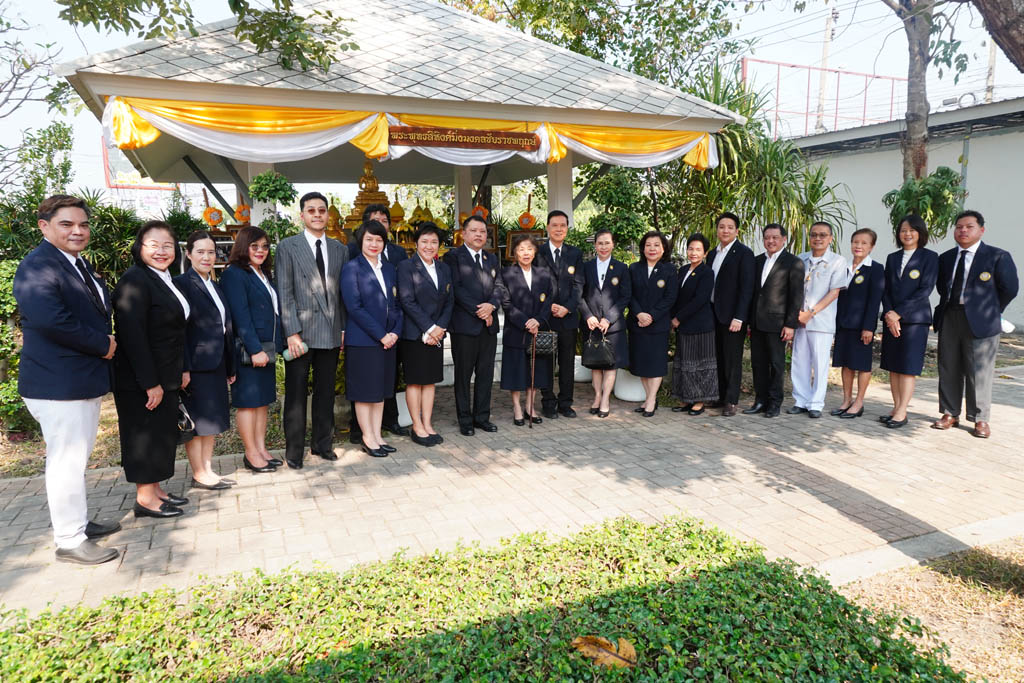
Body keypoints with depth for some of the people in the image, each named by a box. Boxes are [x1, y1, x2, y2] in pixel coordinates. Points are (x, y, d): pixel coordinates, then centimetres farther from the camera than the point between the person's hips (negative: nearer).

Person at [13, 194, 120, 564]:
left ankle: (77, 521, 34)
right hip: (58, 385, -10)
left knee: (77, 458, 20)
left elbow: (97, 313, 22)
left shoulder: (81, 265, 16)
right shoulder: (38, 266, -16)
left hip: (86, 379, 10)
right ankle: (69, 540, 11)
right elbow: (50, 318, -30)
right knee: (67, 461, -1)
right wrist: (103, 345, -19)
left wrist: (105, 344, 2)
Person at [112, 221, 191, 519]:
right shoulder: (134, 281, -17)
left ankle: (156, 489, 26)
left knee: (163, 433, 15)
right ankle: (144, 498, 13)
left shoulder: (165, 280, 12)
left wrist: (183, 369, 14)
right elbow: (132, 335, -22)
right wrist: (150, 383, -23)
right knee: (144, 435, 1)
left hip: (166, 377, 9)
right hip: (141, 380, -9)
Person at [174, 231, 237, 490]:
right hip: (196, 364, -8)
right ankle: (199, 475, 11)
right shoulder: (182, 283, -8)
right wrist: (184, 368, -20)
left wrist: (231, 367, 15)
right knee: (197, 421, 1)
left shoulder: (215, 287, 15)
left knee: (213, 419, 12)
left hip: (216, 365, 8)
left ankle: (208, 470, 21)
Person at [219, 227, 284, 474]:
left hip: (266, 348, 9)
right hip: (247, 350, -8)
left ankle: (261, 450, 19)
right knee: (248, 401, -1)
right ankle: (251, 455, 6)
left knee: (263, 399, 11)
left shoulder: (263, 275, 17)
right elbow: (240, 316, -17)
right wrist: (255, 350, -20)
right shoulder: (234, 274, -10)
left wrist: (277, 345, 11)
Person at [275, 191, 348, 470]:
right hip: (301, 332, -3)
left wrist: (344, 327, 6)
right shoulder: (288, 246, -1)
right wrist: (292, 332, -13)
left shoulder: (339, 249, 11)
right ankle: (294, 450, 17)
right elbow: (285, 293, -6)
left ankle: (323, 443, 26)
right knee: (296, 395, 5)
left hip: (331, 333, 4)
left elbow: (342, 292, 12)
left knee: (326, 392, 12)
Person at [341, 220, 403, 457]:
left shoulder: (390, 269, 13)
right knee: (364, 391, 3)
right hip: (363, 340, -6)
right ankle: (368, 439, 14)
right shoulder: (352, 268, -6)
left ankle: (377, 436, 22)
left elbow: (397, 305, 12)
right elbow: (354, 307, -13)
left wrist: (395, 332, -4)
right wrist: (380, 335, -15)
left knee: (381, 389, 12)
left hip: (388, 339, 6)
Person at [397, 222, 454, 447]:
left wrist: (440, 327, -6)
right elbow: (407, 301, -13)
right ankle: (417, 428, 11)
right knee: (414, 381, 2)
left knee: (430, 380, 10)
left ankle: (428, 425, 18)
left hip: (436, 333, 6)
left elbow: (449, 301, 9)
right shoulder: (406, 267, -6)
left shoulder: (444, 268, 12)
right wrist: (428, 329, -15)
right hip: (414, 334, -5)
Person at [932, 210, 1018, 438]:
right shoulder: (945, 258, 13)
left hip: (980, 322, -4)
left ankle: (980, 419, 10)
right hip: (949, 320, 5)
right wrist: (948, 308, 10)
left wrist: (991, 311, 4)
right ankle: (950, 414, 18)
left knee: (979, 372, -1)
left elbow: (1009, 288, 1)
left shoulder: (998, 256, -1)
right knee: (948, 370, 8)